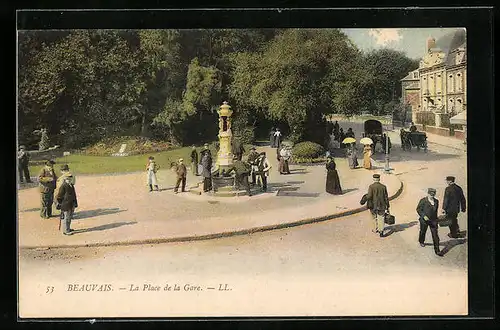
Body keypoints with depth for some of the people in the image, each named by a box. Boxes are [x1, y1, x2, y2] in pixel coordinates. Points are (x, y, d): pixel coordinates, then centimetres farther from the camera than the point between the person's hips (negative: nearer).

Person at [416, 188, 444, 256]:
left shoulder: (436, 201, 1)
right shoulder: (423, 201, -13)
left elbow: (436, 210, 14)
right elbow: (418, 209, -9)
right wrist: (423, 216, -20)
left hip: (433, 220, 2)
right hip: (424, 220, -2)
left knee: (435, 235, -3)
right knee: (423, 231, 21)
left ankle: (437, 250, 0)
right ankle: (421, 242, 52)